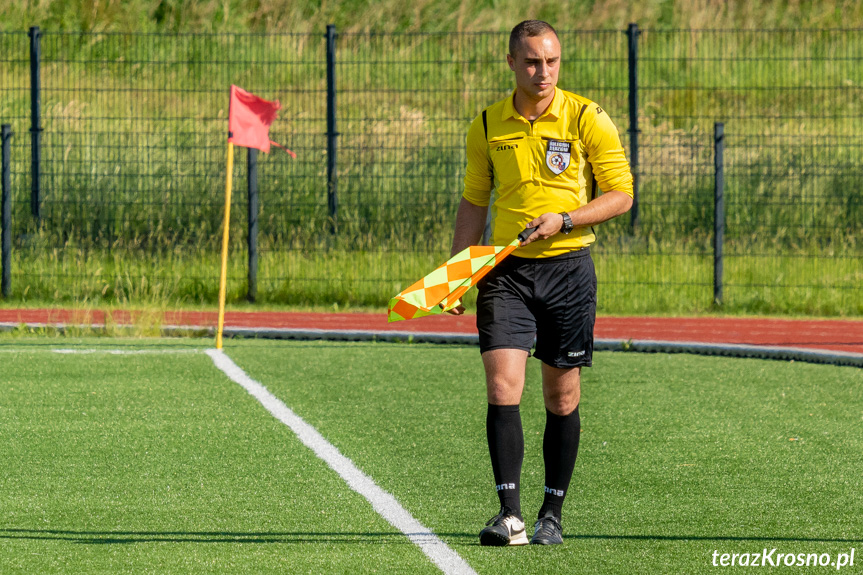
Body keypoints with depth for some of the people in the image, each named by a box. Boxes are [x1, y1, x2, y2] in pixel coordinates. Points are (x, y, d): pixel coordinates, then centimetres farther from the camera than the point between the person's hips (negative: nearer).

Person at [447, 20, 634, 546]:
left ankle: (553, 514, 15)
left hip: (568, 266, -1)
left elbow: (621, 194, -1)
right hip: (505, 270, 2)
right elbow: (474, 202, 16)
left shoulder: (587, 119, -3)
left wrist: (564, 220, -15)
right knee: (502, 385, -12)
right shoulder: (488, 126, 6)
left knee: (562, 398, 4)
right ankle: (510, 514, -14)